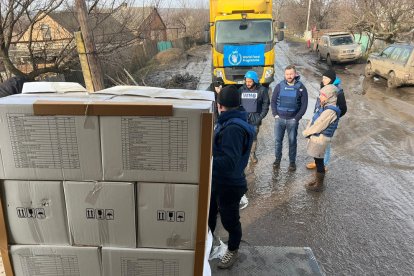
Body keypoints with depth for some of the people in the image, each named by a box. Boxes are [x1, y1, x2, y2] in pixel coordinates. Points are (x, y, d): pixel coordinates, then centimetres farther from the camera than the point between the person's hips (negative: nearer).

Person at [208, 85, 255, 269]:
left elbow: (229, 162, -33)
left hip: (229, 185, -9)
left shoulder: (233, 128, -29)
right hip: (217, 181, 9)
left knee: (229, 220, 14)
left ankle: (233, 251, 40)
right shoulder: (229, 122, 2)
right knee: (209, 214, 25)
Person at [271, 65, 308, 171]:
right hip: (279, 119, 2)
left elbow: (304, 105, -1)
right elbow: (273, 101, 7)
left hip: (293, 120, -1)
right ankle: (277, 159, 25)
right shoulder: (279, 86, 2)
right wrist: (275, 115, -2)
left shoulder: (301, 87, -2)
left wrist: (297, 118, -6)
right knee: (278, 140, 8)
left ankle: (292, 162, 20)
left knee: (292, 141, 7)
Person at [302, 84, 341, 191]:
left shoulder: (330, 111, -25)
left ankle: (319, 185, 19)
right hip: (316, 137, 9)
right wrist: (308, 131, -3)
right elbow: (313, 120, 10)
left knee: (319, 161, 4)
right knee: (317, 160, 21)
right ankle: (317, 179, 38)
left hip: (320, 139, -9)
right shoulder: (325, 107, 6)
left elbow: (318, 126, -21)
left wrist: (306, 132, -8)